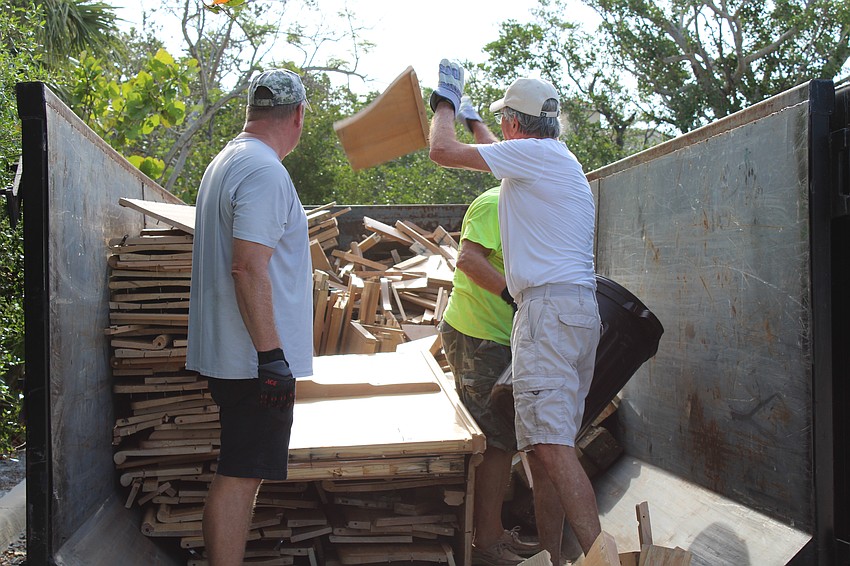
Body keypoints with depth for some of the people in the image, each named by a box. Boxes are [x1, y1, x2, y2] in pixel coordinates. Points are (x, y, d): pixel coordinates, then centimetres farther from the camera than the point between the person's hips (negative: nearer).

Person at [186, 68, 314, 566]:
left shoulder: (226, 163, 17)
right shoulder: (265, 172, -16)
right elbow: (248, 269, -23)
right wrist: (271, 355, -22)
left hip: (234, 356, 10)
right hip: (257, 357, -10)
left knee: (243, 472, 15)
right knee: (240, 476, -5)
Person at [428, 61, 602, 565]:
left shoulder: (534, 152, -5)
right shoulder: (558, 160, 24)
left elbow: (444, 151, -5)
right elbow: (502, 156, 46)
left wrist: (446, 101, 13)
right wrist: (472, 120, 57)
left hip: (550, 305, -10)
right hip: (580, 309, 10)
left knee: (551, 442, -18)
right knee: (544, 445, 10)